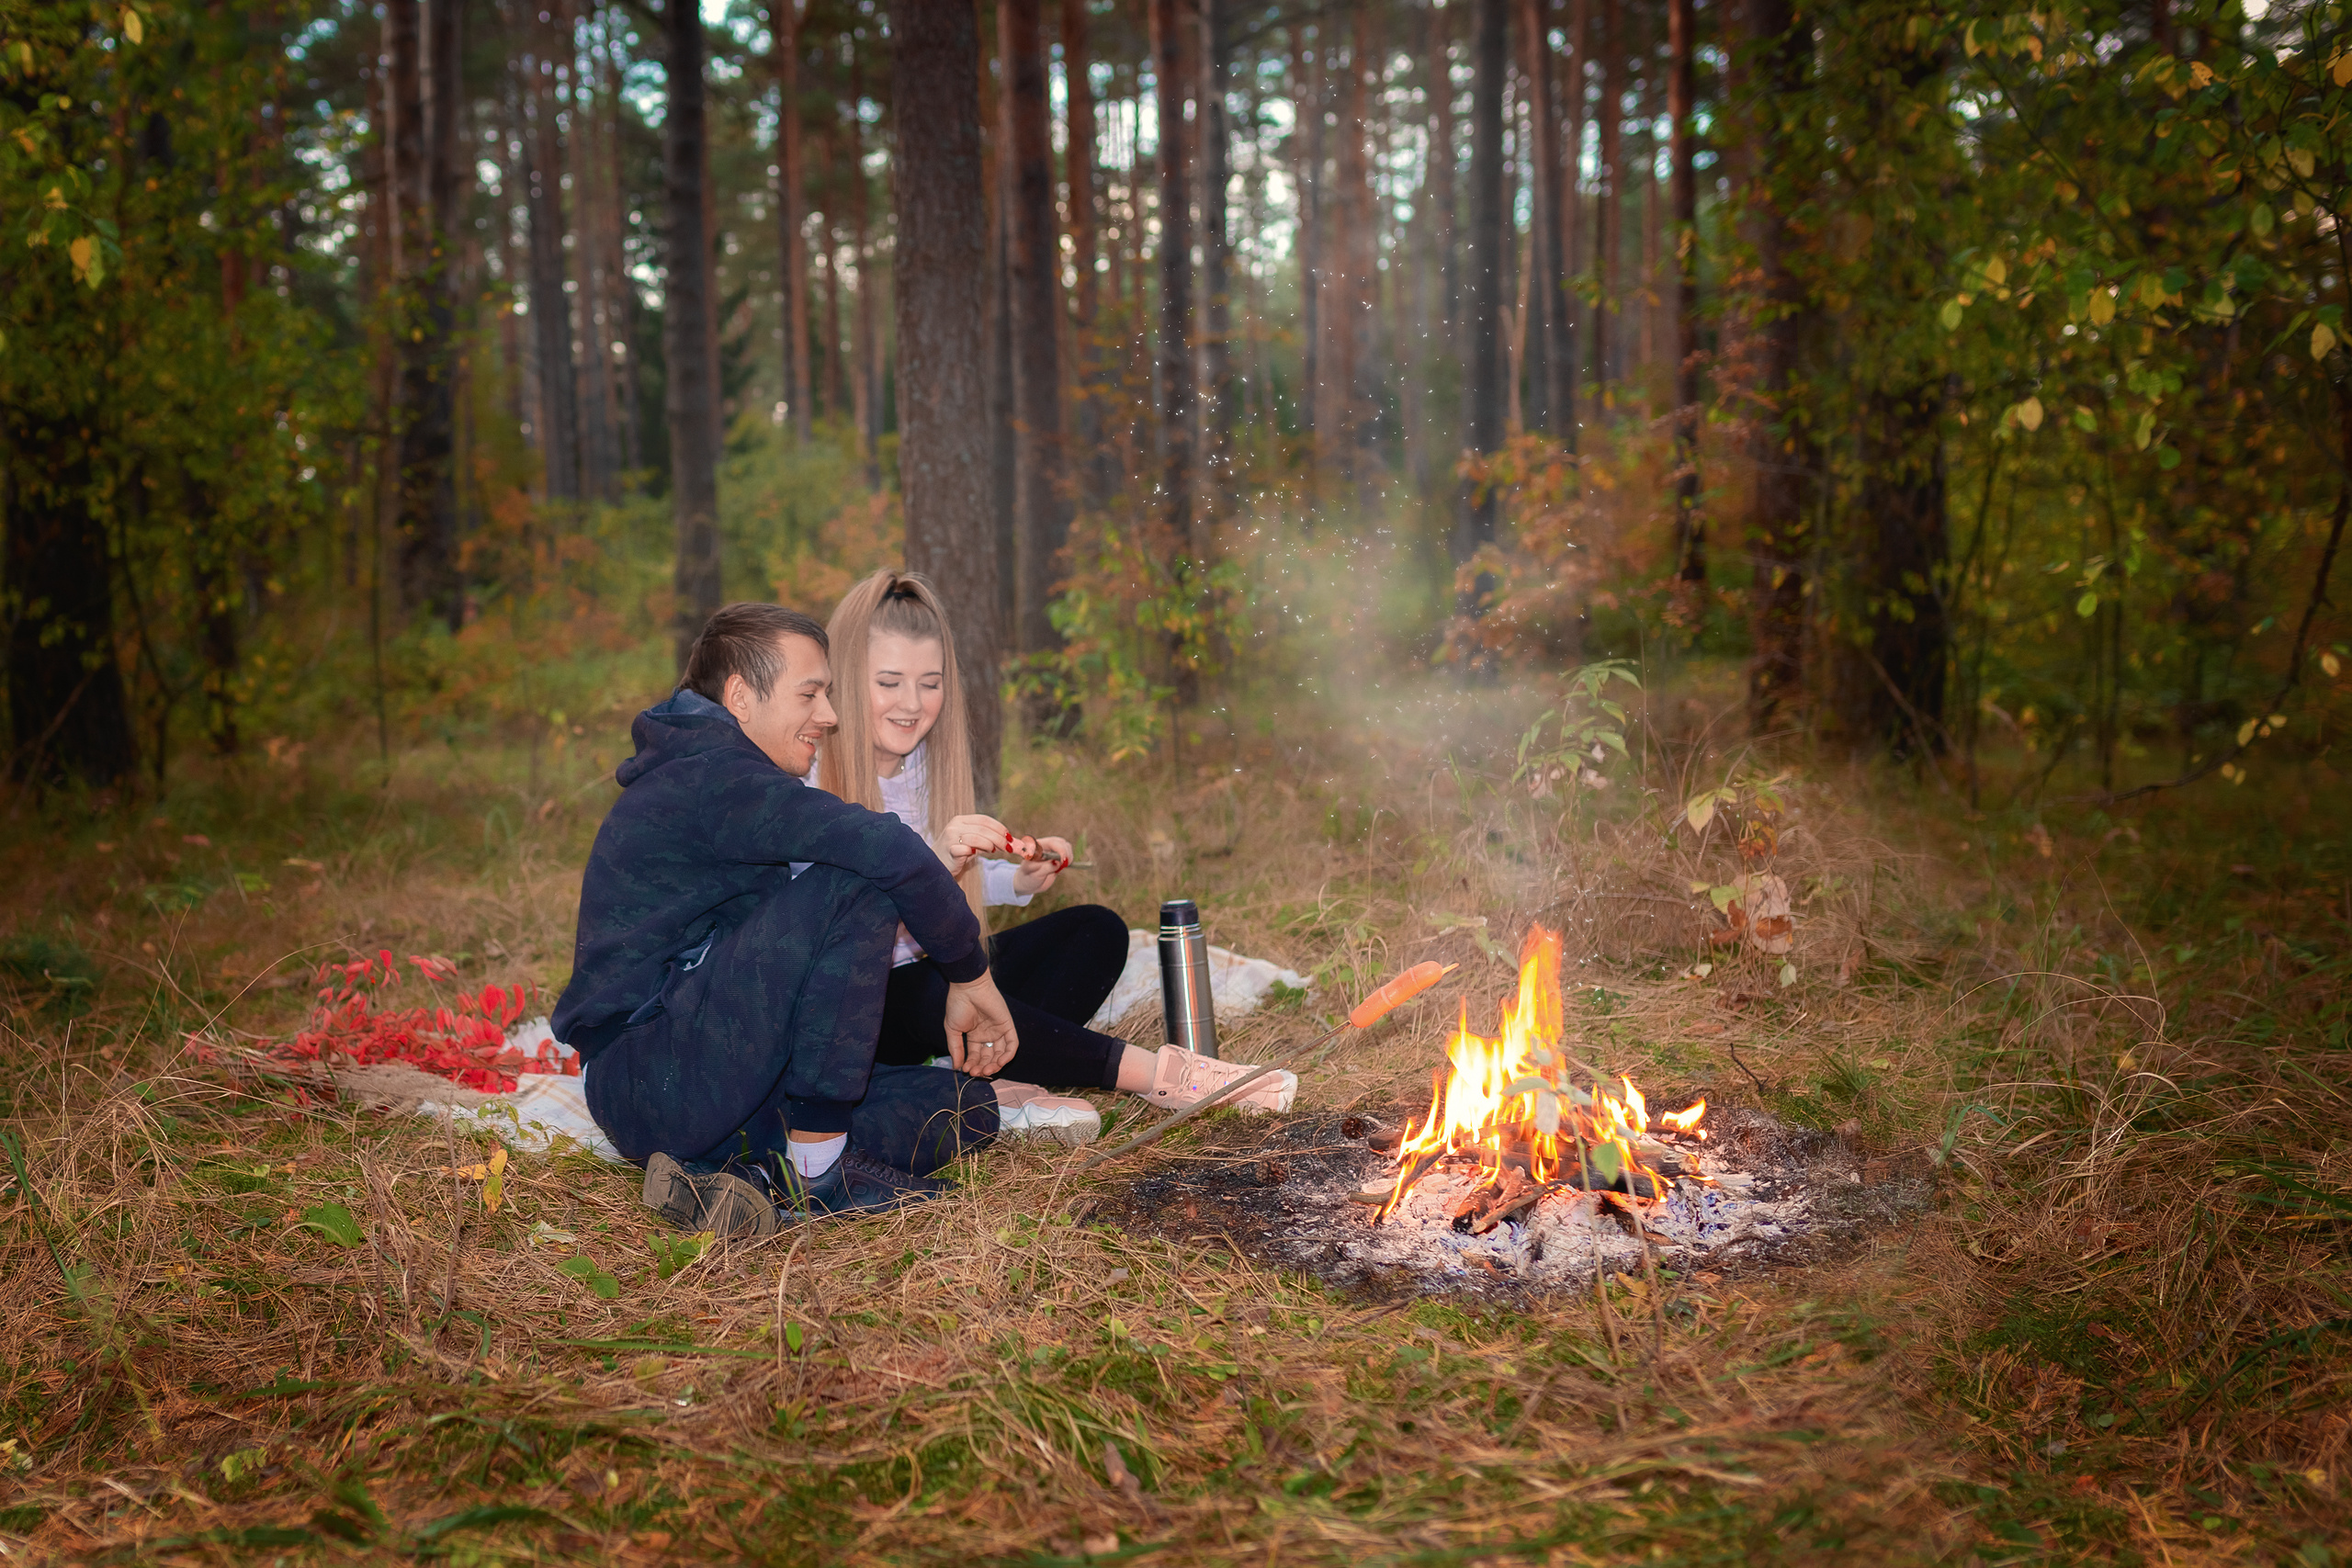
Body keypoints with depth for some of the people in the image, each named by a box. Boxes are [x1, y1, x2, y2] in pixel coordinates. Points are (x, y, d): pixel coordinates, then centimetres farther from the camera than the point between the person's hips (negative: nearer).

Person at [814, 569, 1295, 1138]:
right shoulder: (811, 776, -17)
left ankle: (1006, 1083, -30)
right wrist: (933, 864, -41)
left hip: (939, 968, 8)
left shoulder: (927, 759, 7)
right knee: (931, 994, -39)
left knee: (1096, 931, -5)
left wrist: (1019, 881, -2)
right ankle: (1163, 1074, -31)